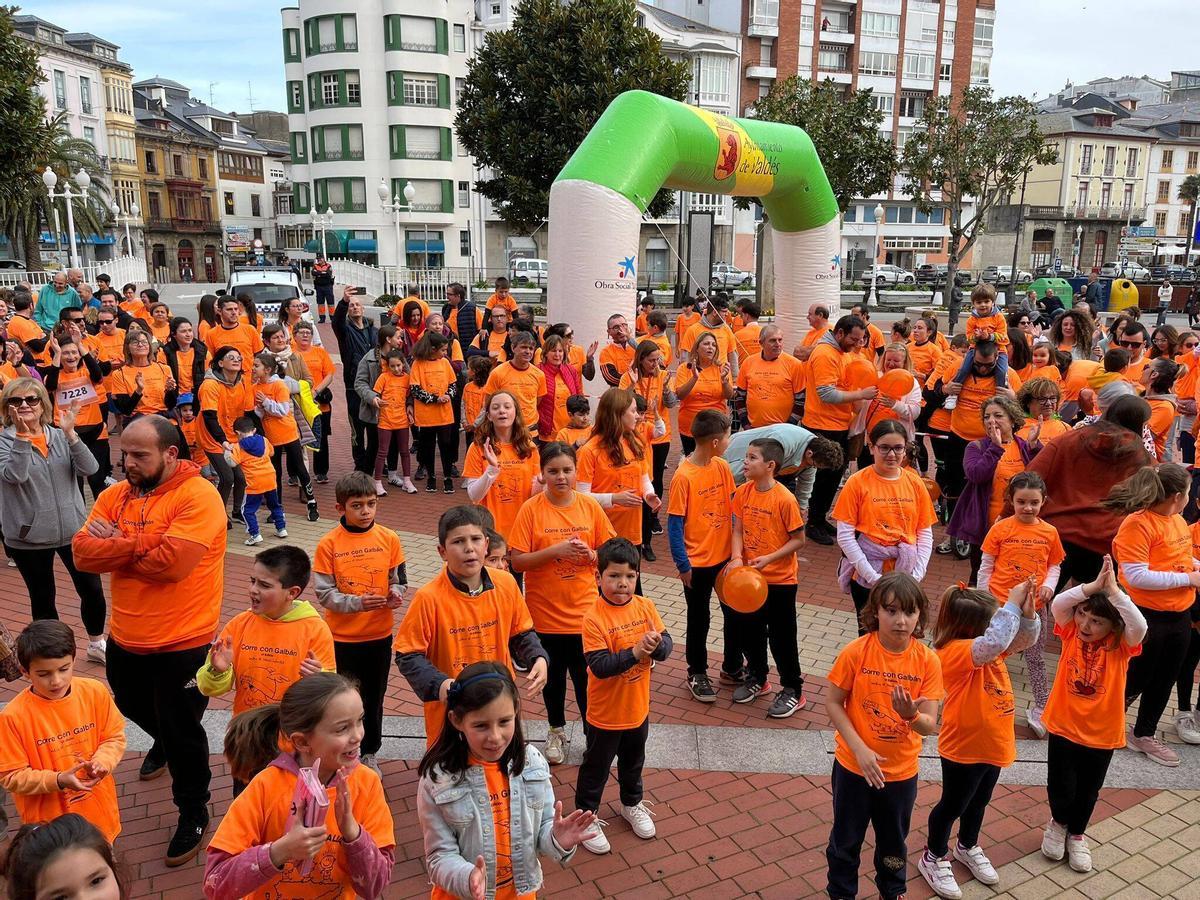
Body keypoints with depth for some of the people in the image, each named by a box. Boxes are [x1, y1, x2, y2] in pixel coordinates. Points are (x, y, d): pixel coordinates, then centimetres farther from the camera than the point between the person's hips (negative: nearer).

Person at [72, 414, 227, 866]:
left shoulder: (198, 496, -21)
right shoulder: (115, 495, 1)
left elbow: (170, 562, -29)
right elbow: (82, 552, -10)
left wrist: (117, 546, -15)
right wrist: (141, 545, -23)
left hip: (182, 641, -7)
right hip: (125, 636, 7)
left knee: (181, 730, 6)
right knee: (134, 706, 29)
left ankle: (193, 812, 28)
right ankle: (164, 742, 62)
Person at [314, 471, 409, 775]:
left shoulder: (389, 538, -6)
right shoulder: (328, 544, -12)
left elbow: (399, 580, 3)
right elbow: (324, 593, -11)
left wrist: (396, 595, -19)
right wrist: (357, 603, -25)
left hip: (380, 633, 2)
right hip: (342, 636, -2)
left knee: (374, 697, 16)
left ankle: (369, 752, 35)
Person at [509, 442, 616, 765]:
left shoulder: (590, 506, -3)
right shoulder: (531, 509, -9)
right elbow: (517, 561, -12)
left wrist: (590, 554, -17)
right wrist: (555, 551, -24)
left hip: (584, 611, 1)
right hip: (545, 612, 0)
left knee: (587, 678, 5)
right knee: (553, 677, 17)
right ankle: (557, 731, 38)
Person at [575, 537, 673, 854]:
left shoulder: (645, 606, -7)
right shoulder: (594, 618, -24)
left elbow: (668, 645, -9)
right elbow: (599, 666, -29)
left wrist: (657, 644, -31)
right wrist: (635, 652, -38)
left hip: (638, 707, 5)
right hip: (605, 713, -5)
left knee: (633, 762, 27)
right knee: (596, 766, 14)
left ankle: (632, 805, 50)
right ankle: (586, 816, 35)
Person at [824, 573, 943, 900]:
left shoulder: (927, 660, -15)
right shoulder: (856, 652, -20)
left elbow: (930, 725, -14)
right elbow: (833, 703, -12)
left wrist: (911, 715, -36)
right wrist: (860, 749, -19)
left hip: (901, 771, 2)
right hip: (853, 765, -2)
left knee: (894, 840, 24)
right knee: (846, 839, 17)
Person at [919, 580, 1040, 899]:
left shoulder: (987, 646, -1)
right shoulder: (955, 651, -28)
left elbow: (1025, 638, 0)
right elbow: (994, 642, -44)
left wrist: (1027, 609, -20)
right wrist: (1012, 604, -37)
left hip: (994, 743, 8)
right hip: (964, 748, -8)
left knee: (979, 801, 27)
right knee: (952, 805, 12)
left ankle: (967, 847, 49)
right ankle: (934, 858, 32)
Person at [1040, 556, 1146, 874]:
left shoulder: (1121, 645, -13)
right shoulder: (1071, 632, -9)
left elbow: (1139, 625, -35)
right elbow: (1057, 604, -28)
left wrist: (1113, 590, -41)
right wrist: (1093, 585, -39)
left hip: (1102, 734, 0)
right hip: (1063, 726, 0)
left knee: (1087, 791, 17)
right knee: (1060, 788, 7)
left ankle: (1076, 833, 44)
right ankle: (1058, 822, 40)